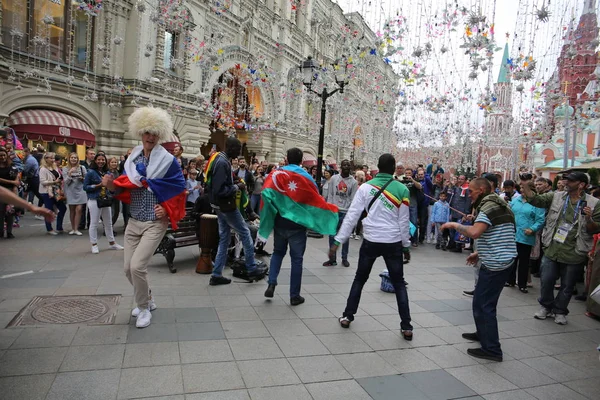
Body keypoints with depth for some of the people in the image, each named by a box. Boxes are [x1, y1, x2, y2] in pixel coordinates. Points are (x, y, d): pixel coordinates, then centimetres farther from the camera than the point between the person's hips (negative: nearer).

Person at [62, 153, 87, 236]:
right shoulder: (65, 169, 2)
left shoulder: (82, 167, 3)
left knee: (78, 209, -8)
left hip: (80, 190, 0)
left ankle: (76, 229, -2)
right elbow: (66, 182, -6)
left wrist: (82, 178, -14)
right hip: (70, 191, 0)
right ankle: (72, 228, 18)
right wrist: (70, 173, -20)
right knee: (72, 210, 7)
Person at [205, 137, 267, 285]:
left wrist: (234, 183, 7)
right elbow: (220, 190, -26)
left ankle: (217, 275, 18)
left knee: (224, 238, 14)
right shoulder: (222, 163, -21)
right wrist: (237, 187, -15)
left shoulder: (219, 159, 10)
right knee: (245, 233, 3)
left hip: (221, 206, 10)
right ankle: (252, 270, 13)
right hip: (226, 205, -10)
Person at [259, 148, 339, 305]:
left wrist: (268, 218, -7)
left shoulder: (276, 174, -2)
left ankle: (271, 284, 7)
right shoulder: (306, 177, -5)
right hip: (297, 224, -2)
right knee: (297, 258, 7)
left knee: (278, 252, 22)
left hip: (280, 222, 2)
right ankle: (294, 296, 12)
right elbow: (317, 201, -5)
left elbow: (266, 194, -16)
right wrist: (331, 210, 11)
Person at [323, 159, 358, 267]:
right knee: (332, 236, 4)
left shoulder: (353, 182, 1)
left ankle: (344, 258, 18)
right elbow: (330, 195, 4)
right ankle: (332, 258, 13)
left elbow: (353, 199, -1)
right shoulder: (334, 178, 4)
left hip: (346, 212, -1)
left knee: (345, 236, 6)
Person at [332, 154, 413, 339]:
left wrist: (338, 240, -3)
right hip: (393, 243, 0)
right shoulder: (402, 189, -5)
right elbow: (403, 221, 0)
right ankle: (406, 327, 13)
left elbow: (352, 215, -7)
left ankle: (347, 316, 23)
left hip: (370, 241, 0)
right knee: (399, 283, 13)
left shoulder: (365, 187, -4)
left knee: (360, 279, 18)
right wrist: (406, 246, 11)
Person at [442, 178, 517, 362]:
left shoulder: (489, 206, -16)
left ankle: (492, 349, 1)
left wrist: (455, 225, -15)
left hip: (495, 263, -10)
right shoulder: (499, 205, 17)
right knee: (483, 301, 22)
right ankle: (484, 333, 36)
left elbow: (474, 232, -31)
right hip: (504, 260, 10)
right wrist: (479, 253, 19)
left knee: (483, 304, -5)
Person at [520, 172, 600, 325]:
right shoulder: (556, 196, 2)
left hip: (573, 254, -2)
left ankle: (560, 311, 32)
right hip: (551, 250, 2)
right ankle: (546, 306, 31)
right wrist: (525, 186, -16)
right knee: (546, 281, 9)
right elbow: (535, 200, -3)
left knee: (567, 286, 12)